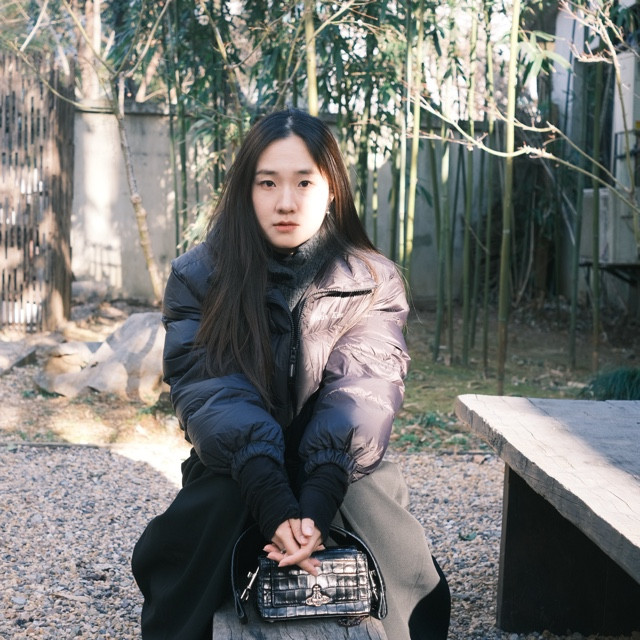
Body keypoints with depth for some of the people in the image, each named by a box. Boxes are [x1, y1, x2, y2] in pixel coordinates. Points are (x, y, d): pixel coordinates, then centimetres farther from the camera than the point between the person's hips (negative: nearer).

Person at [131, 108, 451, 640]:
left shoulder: (373, 283, -3)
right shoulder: (199, 277, -5)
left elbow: (359, 395, -16)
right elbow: (214, 394, -18)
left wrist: (318, 505, -34)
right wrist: (275, 506, -34)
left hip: (343, 473, 0)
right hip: (237, 472, 0)